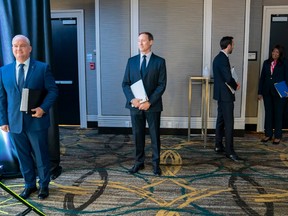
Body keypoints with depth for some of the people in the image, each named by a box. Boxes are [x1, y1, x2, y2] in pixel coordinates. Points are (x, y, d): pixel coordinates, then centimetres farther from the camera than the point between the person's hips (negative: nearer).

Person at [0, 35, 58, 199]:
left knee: (41, 156, 8)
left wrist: (43, 108, -18)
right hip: (15, 122, 3)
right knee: (23, 156, 14)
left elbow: (53, 90, -3)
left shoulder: (42, 68, -1)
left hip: (36, 120, -3)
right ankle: (30, 184, 31)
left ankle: (44, 185, 27)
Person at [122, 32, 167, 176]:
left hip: (153, 105, -2)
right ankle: (139, 162, 24)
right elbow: (125, 83, 5)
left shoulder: (159, 61, 0)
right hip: (135, 105, 3)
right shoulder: (131, 61, 8)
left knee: (155, 135, 6)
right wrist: (132, 99, -12)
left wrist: (149, 102, -15)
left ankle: (156, 163, 19)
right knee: (137, 135, 10)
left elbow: (162, 85, -6)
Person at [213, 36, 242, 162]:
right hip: (225, 95, -10)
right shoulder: (223, 59, -18)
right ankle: (229, 151, -3)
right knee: (229, 123, -7)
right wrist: (235, 86, -5)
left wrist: (232, 84, 7)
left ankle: (218, 146, 21)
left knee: (221, 120, 14)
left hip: (221, 94, 10)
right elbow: (228, 78, -23)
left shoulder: (218, 58, 14)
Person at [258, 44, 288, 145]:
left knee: (278, 114, 4)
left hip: (279, 93, -3)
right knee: (268, 113, 9)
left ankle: (277, 136, 13)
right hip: (267, 92, 4)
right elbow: (262, 77, 8)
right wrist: (260, 92, 5)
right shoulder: (266, 63, 8)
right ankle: (268, 134, 20)